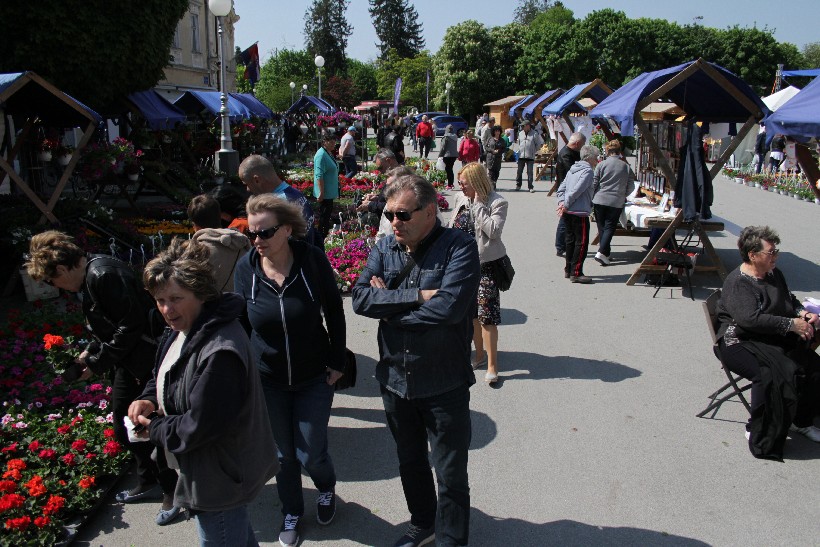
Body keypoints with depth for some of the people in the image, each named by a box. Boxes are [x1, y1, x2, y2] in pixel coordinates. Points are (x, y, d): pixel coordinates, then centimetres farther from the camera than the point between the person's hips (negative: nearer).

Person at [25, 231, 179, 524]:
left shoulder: (104, 274, -23)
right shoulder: (89, 278, 9)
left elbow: (131, 325, -24)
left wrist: (97, 362, -16)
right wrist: (91, 351, 6)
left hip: (146, 362, -10)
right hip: (126, 363, 10)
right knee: (124, 427, 19)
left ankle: (172, 491, 20)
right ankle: (148, 483, 37)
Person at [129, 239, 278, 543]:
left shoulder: (219, 352, -32)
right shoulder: (182, 329, 1)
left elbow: (202, 426, -29)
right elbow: (166, 374, 17)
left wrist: (154, 429, -13)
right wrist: (148, 399, -4)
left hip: (219, 480, -10)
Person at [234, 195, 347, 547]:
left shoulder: (313, 260, -16)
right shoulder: (246, 267, -12)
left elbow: (334, 312, -4)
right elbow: (240, 322, 0)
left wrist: (337, 362, -4)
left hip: (314, 376, -1)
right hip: (267, 379, 2)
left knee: (311, 454, 4)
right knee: (283, 454, 15)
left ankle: (327, 488, 40)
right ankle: (292, 512, 42)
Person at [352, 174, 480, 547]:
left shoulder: (458, 247, -15)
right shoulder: (384, 248, 0)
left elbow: (449, 306, -29)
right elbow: (361, 298, -13)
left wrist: (389, 307, -16)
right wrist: (417, 297, -22)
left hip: (444, 385, -5)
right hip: (395, 378, 6)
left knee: (450, 474, 8)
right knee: (410, 461, 24)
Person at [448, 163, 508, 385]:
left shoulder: (497, 202, -11)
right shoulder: (460, 199, 5)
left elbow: (493, 230, -24)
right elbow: (452, 229, 15)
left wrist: (478, 205, -21)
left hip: (486, 265, -6)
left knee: (486, 313, -8)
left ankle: (492, 365, 1)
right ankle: (480, 354, 31)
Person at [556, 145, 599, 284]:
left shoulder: (573, 169, 15)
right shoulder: (588, 171, -12)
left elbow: (561, 188, 13)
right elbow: (576, 191, -20)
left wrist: (562, 202, 3)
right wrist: (566, 204, -14)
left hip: (568, 212, 9)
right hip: (579, 212, -9)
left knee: (571, 240, 17)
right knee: (582, 242, -3)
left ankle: (568, 270, 25)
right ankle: (576, 273, -3)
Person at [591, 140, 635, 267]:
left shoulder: (602, 164, -1)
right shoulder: (626, 167, 4)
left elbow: (594, 184, 0)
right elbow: (629, 186, 9)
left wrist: (590, 200, 11)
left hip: (600, 200, 0)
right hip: (616, 202, 0)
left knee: (602, 226, 14)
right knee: (610, 227, 0)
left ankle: (605, 250, 23)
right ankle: (602, 252, -15)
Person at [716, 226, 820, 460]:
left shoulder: (774, 275, 14)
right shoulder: (738, 282, -14)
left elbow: (790, 300, 30)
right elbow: (751, 319, -27)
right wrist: (791, 324, -24)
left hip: (775, 340, 8)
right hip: (740, 342, -8)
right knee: (776, 373, -32)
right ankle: (762, 438, -17)